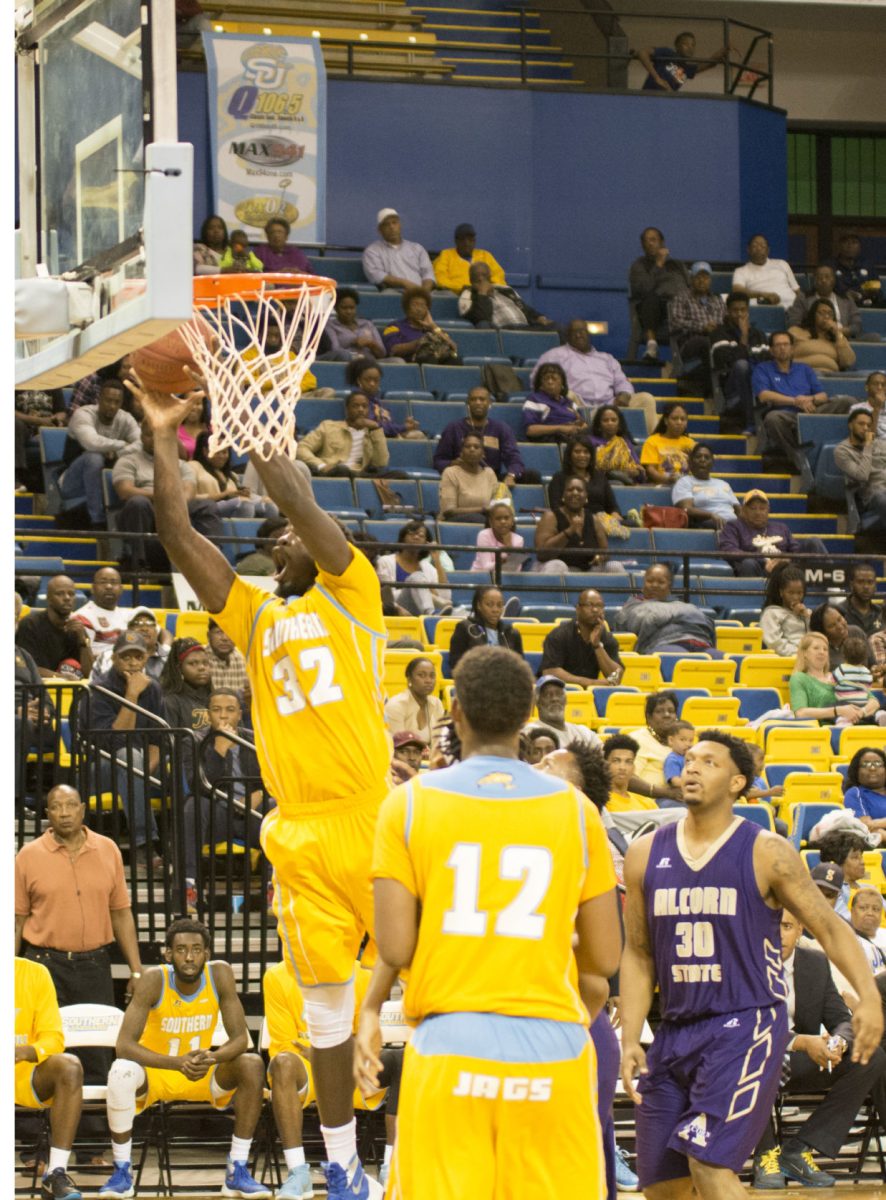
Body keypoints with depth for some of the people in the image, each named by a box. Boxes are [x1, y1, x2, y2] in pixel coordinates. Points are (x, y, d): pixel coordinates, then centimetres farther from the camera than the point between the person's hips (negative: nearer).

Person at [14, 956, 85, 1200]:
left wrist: (28, 1052, -28)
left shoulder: (35, 973, 1)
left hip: (24, 1075, 1)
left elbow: (54, 1037, -4)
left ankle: (56, 1173, -29)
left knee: (69, 1066, -29)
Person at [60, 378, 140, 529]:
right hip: (74, 483, -4)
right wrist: (122, 445, -24)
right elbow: (92, 442, -37)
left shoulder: (126, 419, -1)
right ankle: (98, 522, -36)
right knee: (94, 458, -37)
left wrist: (116, 452, -32)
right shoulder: (83, 414, -17)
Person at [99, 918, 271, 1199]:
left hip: (202, 1073, 3)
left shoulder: (220, 974, -15)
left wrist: (212, 1058, -37)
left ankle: (237, 1171, -17)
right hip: (155, 1073, -2)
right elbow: (124, 1045, -28)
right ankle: (122, 1171, -18)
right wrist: (178, 1063, -42)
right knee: (122, 1071, -35)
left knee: (252, 1065, -24)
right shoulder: (154, 980, -22)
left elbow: (240, 1038, -14)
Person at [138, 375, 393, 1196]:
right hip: (299, 832, 4)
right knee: (326, 1003, 7)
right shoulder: (255, 617, 18)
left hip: (370, 814, -4)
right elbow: (178, 536, 9)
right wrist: (163, 437, 3)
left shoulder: (349, 596, 7)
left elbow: (300, 504, -8)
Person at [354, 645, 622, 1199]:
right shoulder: (575, 809, 4)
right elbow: (605, 959, 7)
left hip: (447, 1049, -1)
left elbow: (395, 948, -5)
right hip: (552, 1051, 1)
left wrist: (370, 1012, 15)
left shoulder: (411, 804, 1)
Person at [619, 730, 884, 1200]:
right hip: (675, 1032, 5)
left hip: (747, 1025, -5)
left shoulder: (766, 853, -5)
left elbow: (829, 928, -4)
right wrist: (629, 1040, 4)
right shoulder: (645, 855, 6)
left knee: (709, 1162, -20)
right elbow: (638, 955, 12)